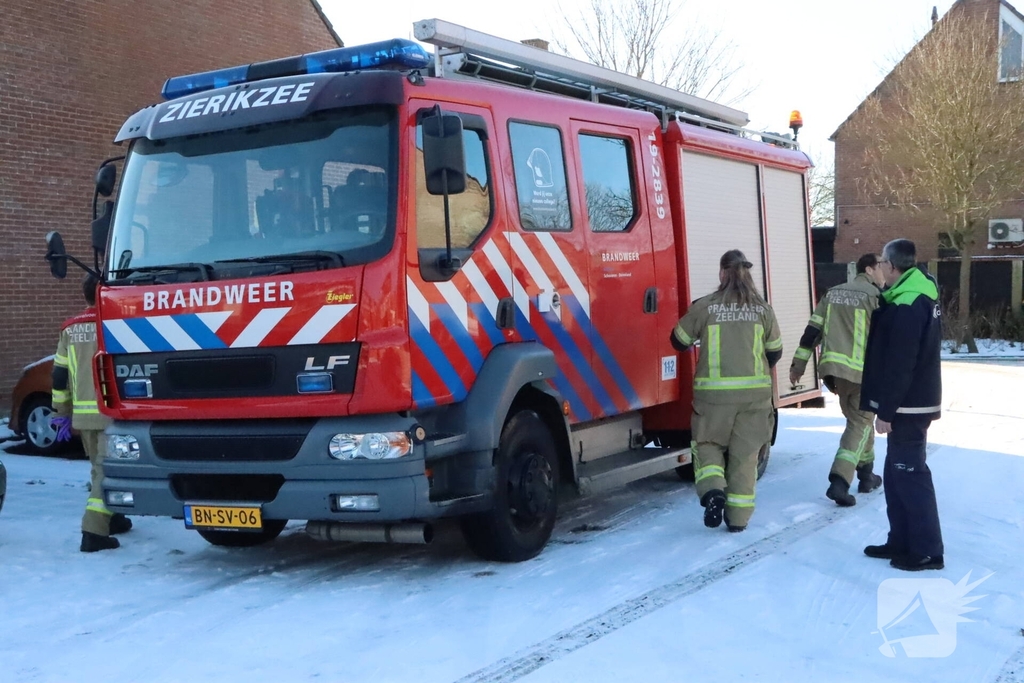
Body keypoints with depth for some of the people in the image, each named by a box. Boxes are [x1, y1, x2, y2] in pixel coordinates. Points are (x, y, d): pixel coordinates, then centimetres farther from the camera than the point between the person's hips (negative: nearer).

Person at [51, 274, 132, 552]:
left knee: (100, 466, 22)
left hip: (82, 413, 6)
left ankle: (111, 518, 34)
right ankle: (94, 531, -16)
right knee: (107, 469, -7)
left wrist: (62, 412, 19)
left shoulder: (70, 329, 10)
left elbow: (59, 374, 12)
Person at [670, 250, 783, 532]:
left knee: (707, 443, 15)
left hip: (714, 391, -2)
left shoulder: (704, 306, -5)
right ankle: (738, 517, 12)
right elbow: (775, 352, 10)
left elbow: (679, 341, 7)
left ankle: (713, 490, -10)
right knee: (745, 453, 11)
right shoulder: (762, 309, 2)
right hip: (755, 391, 2)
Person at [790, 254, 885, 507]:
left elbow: (812, 330, 10)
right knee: (860, 423, 0)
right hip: (863, 370, -6)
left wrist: (799, 364, 11)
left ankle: (866, 474, 31)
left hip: (833, 367, 7)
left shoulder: (832, 293, 14)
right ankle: (839, 482, -14)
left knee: (859, 419, 23)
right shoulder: (874, 295, -5)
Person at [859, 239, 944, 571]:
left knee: (910, 475, -5)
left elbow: (899, 366, -23)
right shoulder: (920, 298, 12)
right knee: (896, 472, 15)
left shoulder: (907, 306, -21)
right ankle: (901, 541, 22)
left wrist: (885, 410, -19)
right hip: (913, 402, 10)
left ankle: (927, 551, 0)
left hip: (907, 406, -10)